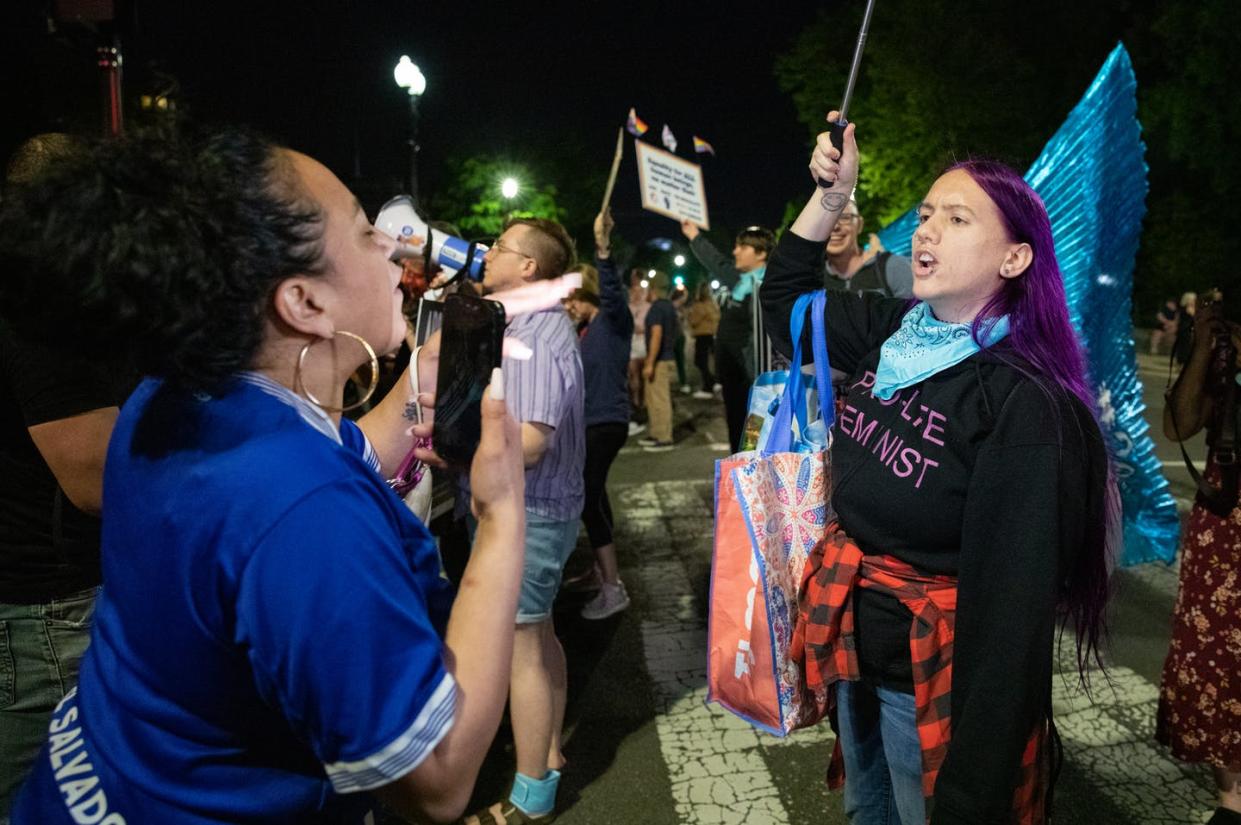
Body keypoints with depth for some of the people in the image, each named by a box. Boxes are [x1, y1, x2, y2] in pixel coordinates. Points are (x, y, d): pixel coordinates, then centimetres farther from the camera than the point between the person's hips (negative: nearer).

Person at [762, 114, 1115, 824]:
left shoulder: (1022, 405, -23)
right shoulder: (891, 332, -4)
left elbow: (1014, 605, -25)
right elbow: (787, 296, 13)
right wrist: (832, 195, -2)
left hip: (935, 676, -6)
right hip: (855, 651, 6)